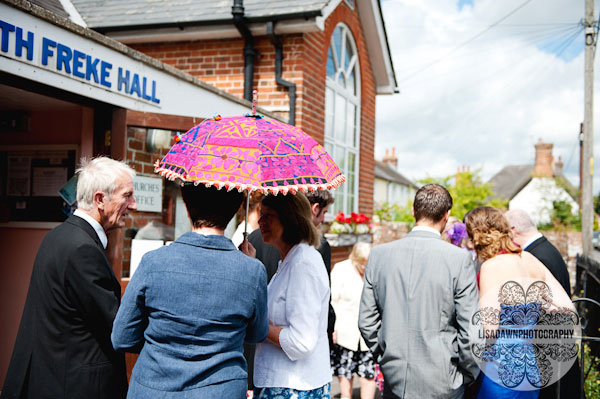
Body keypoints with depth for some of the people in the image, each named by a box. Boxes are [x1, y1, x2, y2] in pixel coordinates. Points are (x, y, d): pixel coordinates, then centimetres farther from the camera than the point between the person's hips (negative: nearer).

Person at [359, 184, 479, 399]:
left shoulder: (379, 254, -3)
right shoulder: (459, 258, -12)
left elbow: (366, 322, 2)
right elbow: (470, 329, -11)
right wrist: (466, 376, 3)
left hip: (394, 381, 3)